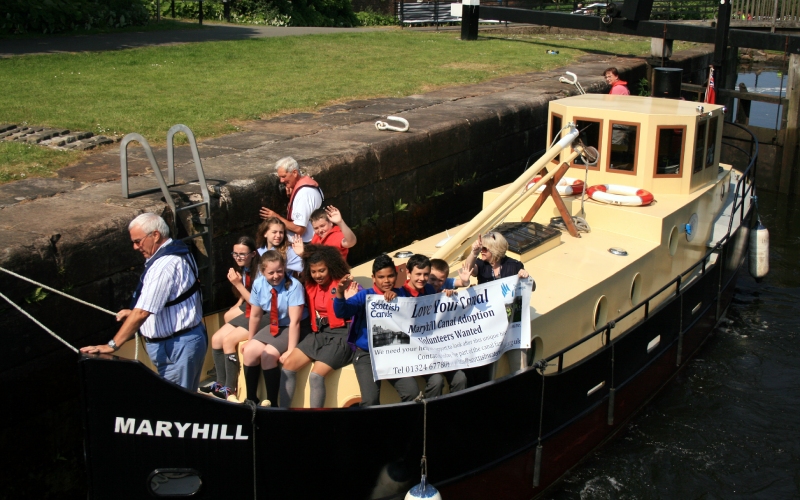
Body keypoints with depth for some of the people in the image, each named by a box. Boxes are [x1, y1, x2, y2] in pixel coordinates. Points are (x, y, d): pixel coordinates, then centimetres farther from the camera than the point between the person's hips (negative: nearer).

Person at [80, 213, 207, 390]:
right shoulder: (176, 252, 10)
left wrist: (111, 346, -25)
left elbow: (142, 313, -27)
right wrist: (135, 312, 16)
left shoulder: (164, 265, -23)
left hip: (177, 347, -10)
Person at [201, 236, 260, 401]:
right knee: (216, 338, -3)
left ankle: (230, 390, -11)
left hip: (261, 316, -9)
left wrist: (238, 284, -22)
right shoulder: (242, 270, 6)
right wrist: (235, 309, 7)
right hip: (247, 313, 9)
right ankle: (221, 384, 6)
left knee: (228, 340, -20)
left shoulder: (259, 271, -18)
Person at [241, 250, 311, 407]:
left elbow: (294, 321, -26)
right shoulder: (258, 284, -10)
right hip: (274, 326, 6)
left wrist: (291, 350, -28)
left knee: (268, 355, -23)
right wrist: (250, 341, 10)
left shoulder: (293, 286, -25)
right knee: (249, 351, -10)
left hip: (294, 328, -6)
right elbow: (255, 315, 3)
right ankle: (250, 399, 5)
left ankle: (272, 403, -9)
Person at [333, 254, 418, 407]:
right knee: (370, 400, -22)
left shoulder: (401, 294, 9)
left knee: (412, 392, -17)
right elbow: (341, 312, -12)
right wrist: (340, 292, -32)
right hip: (366, 354, -2)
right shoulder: (365, 296, 2)